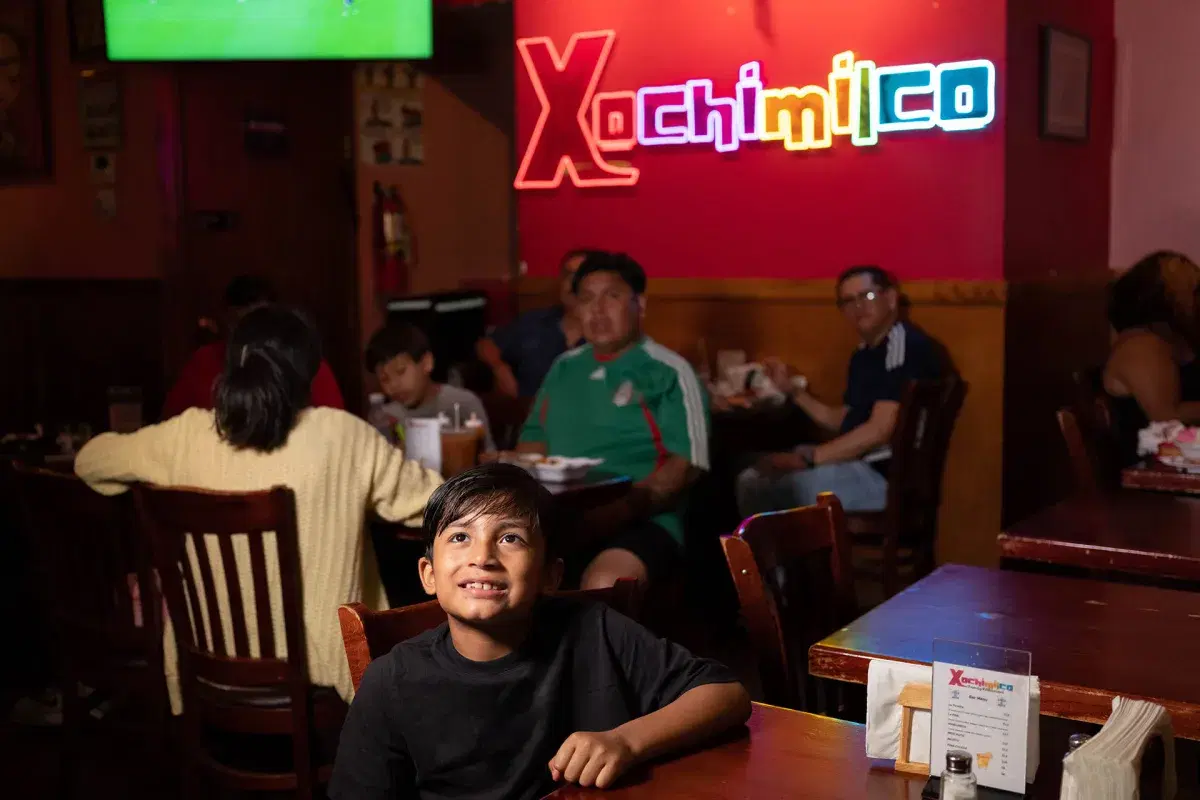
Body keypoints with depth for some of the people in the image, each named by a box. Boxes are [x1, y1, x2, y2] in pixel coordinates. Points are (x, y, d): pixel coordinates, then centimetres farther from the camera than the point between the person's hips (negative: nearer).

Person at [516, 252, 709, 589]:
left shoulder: (669, 372, 2)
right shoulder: (564, 367, 20)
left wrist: (623, 508, -21)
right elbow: (534, 438, 22)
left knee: (603, 582, -37)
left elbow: (685, 464, -6)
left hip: (639, 521, -5)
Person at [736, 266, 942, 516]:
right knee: (752, 480, 2)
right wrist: (792, 389, 14)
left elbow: (880, 431, -21)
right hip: (856, 465, 10)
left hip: (887, 474, -10)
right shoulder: (863, 354, 17)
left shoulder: (905, 345, -14)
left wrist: (807, 458, -20)